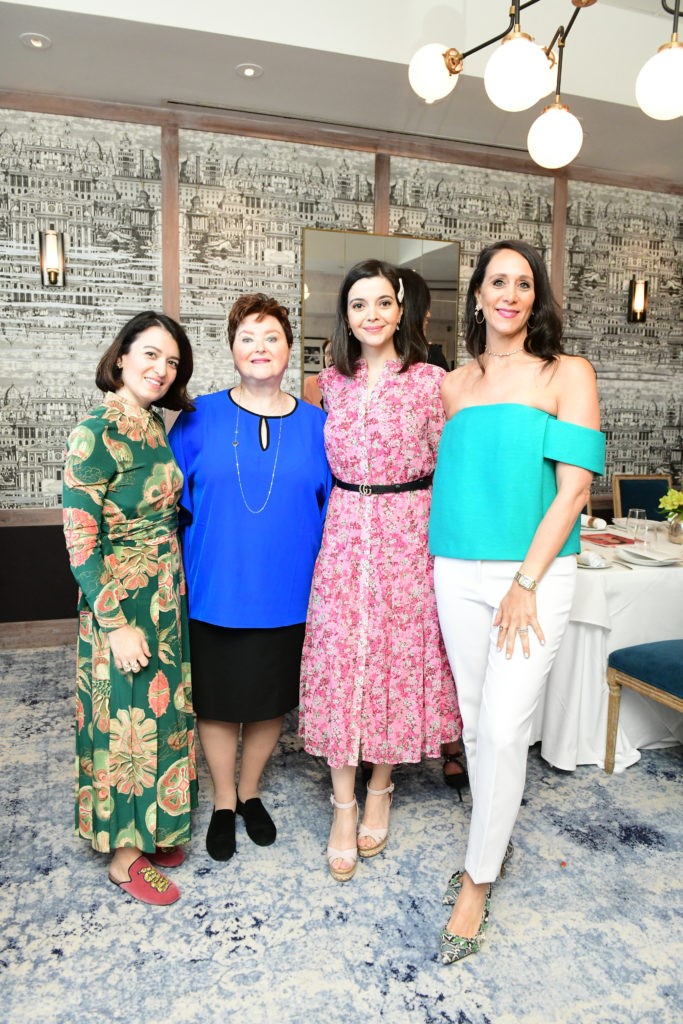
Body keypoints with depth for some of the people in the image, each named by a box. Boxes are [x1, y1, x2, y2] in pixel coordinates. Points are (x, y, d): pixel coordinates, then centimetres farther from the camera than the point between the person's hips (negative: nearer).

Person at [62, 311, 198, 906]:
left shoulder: (155, 425, 6)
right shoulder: (95, 433, -17)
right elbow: (80, 540, -18)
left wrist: (176, 583, 11)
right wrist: (116, 624, -19)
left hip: (167, 594, 8)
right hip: (121, 600, -7)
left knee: (161, 712, 18)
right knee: (128, 718, 6)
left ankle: (150, 830, 38)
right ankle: (124, 856, 27)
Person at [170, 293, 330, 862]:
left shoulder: (316, 425, 0)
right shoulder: (199, 419, -4)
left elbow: (330, 510, 5)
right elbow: (173, 505, 0)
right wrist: (178, 578, -4)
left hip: (286, 596, 2)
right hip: (215, 594, -1)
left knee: (272, 700, 16)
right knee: (218, 702, 12)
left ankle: (250, 792, 42)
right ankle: (224, 802, 36)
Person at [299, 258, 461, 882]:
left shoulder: (429, 381, -4)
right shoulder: (333, 383, 7)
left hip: (407, 537, -2)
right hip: (343, 535, 3)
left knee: (399, 660, 7)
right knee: (338, 664, 3)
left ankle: (380, 789, 31)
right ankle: (344, 807, 20)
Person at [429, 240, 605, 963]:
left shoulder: (567, 374, -1)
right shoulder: (452, 385, 10)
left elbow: (573, 488, -9)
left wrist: (525, 583, -13)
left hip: (534, 573, -4)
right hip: (457, 573, 4)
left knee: (505, 728, -4)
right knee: (475, 720, 13)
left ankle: (477, 881, 17)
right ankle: (493, 841, 36)